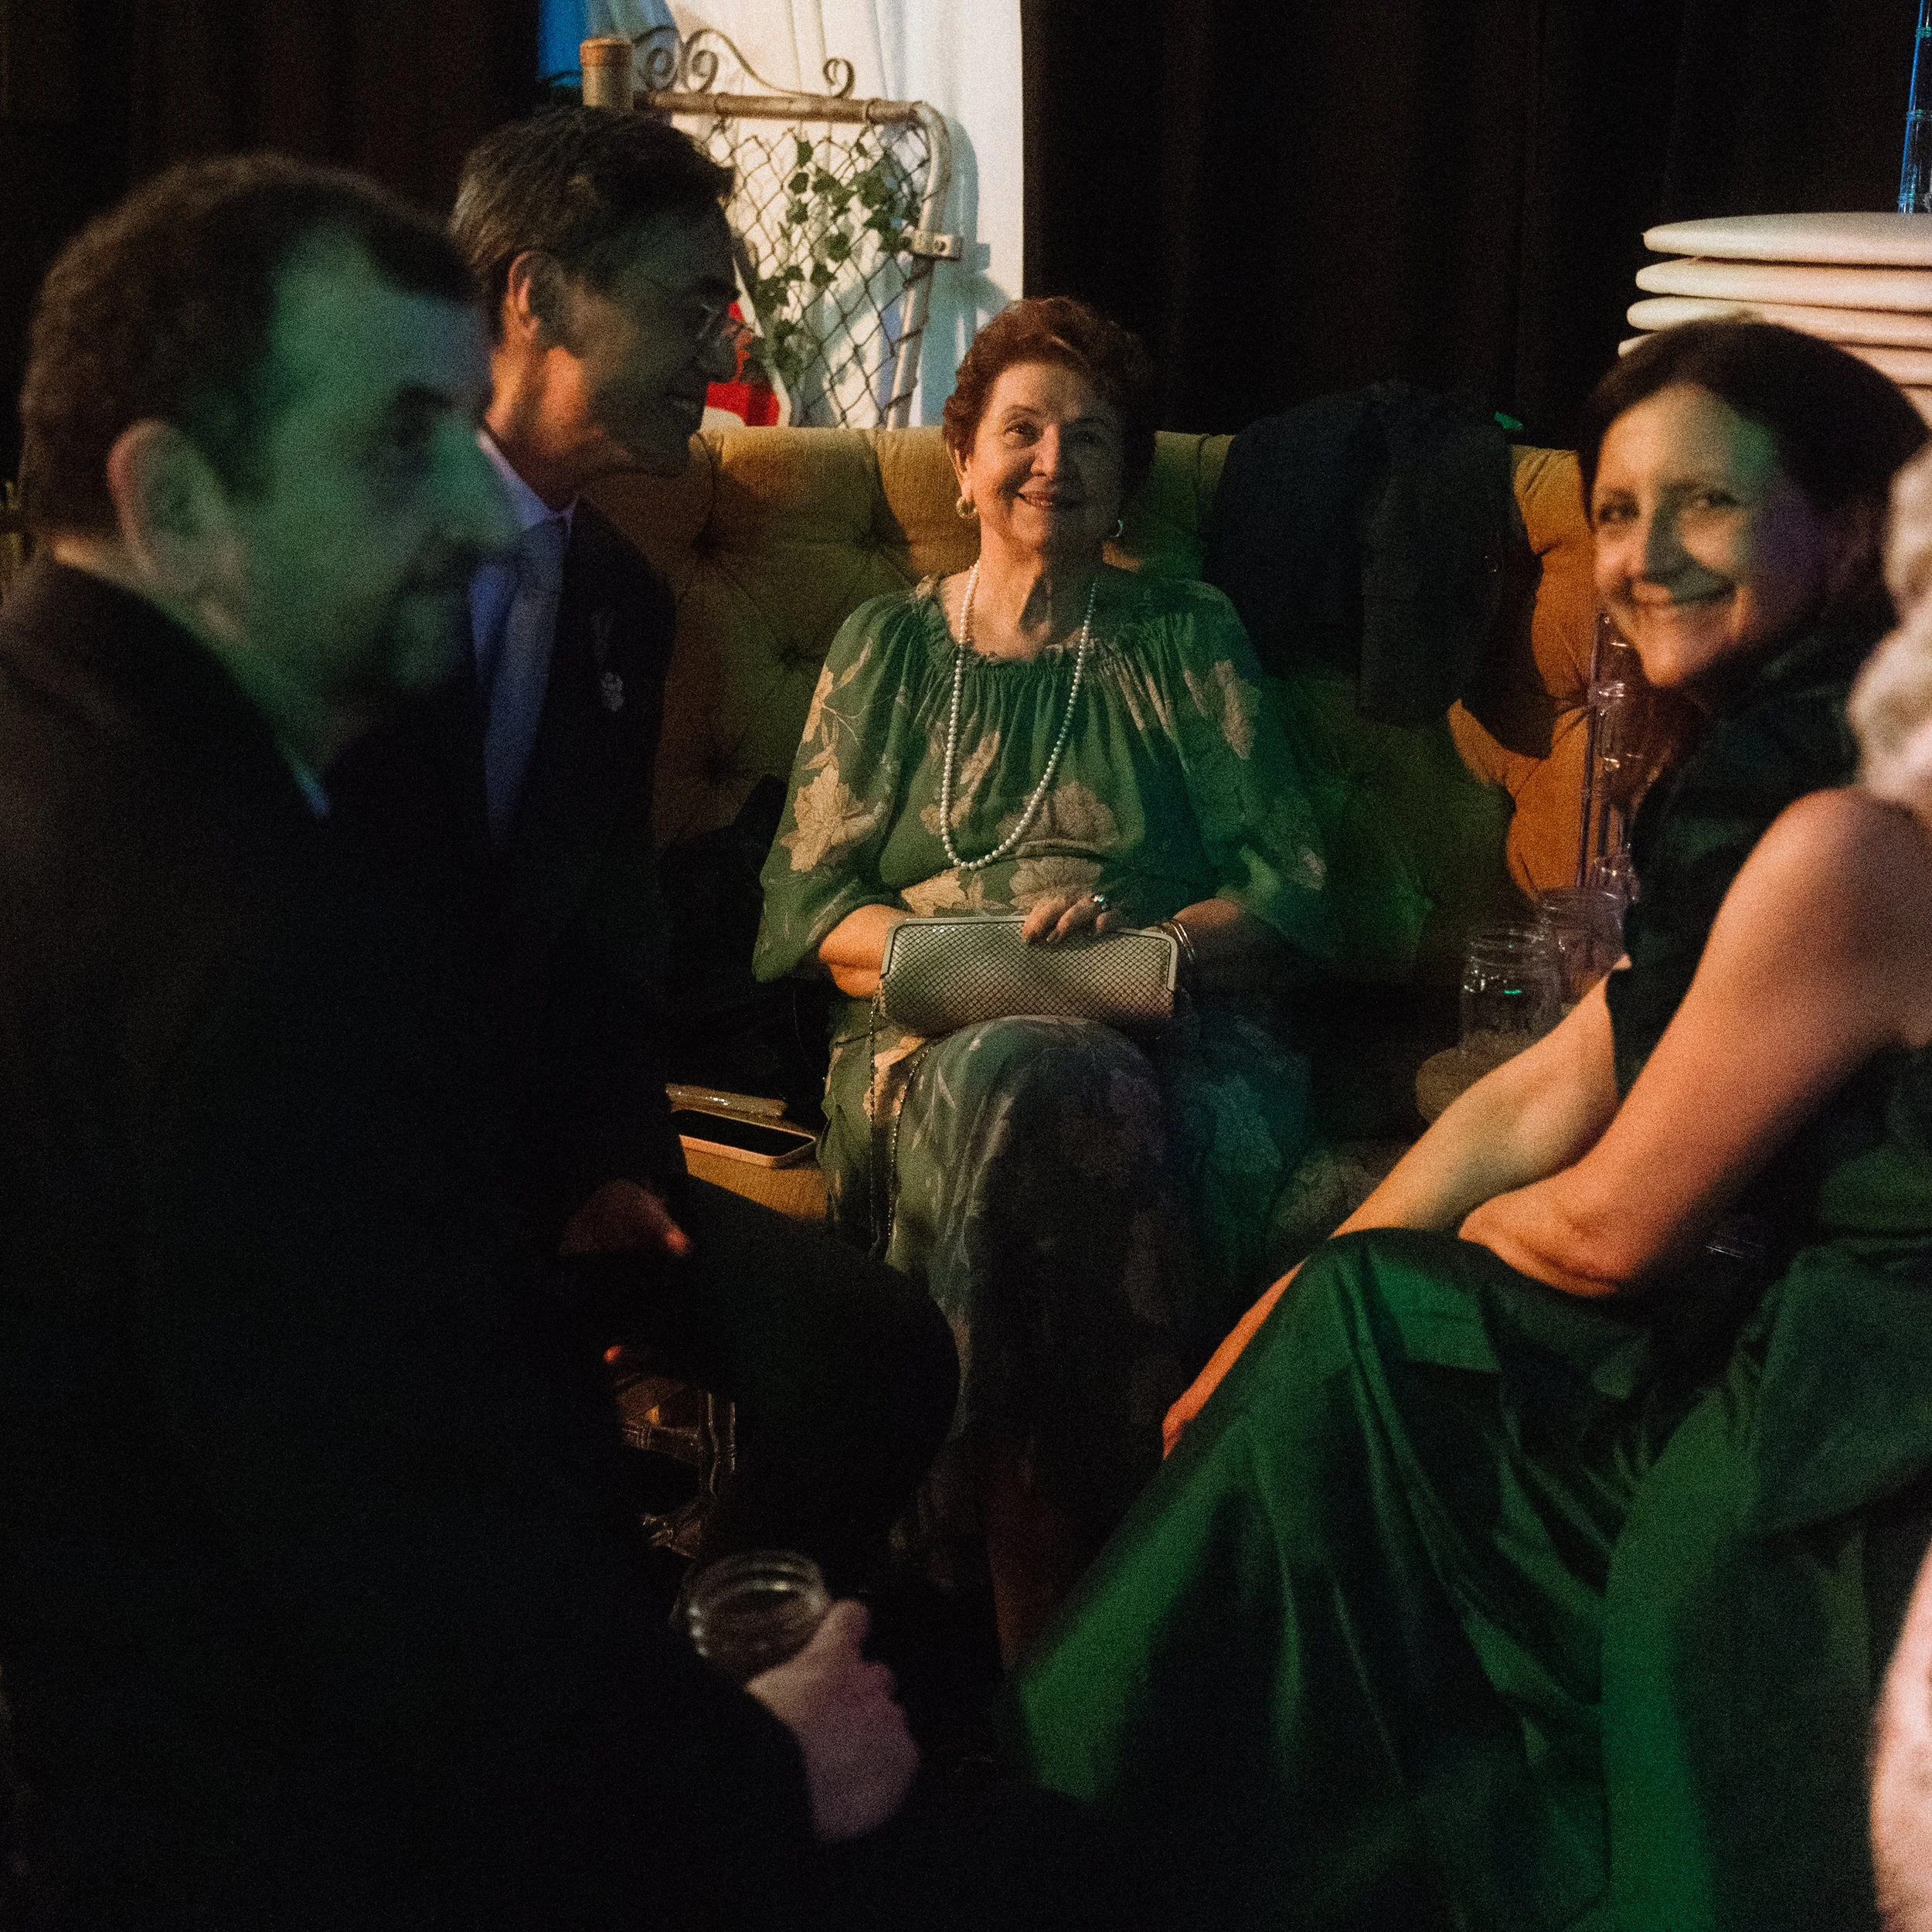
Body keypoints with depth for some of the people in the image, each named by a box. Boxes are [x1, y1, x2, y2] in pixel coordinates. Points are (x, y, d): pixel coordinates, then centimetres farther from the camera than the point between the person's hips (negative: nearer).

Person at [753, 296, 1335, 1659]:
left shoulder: (1191, 640, 18)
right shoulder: (884, 649, 21)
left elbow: (1293, 890, 10)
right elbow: (808, 898, 11)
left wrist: (1152, 935, -11)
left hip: (1167, 1034, 0)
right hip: (935, 1036, 1)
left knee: (1050, 1091, -38)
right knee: (1020, 1086, -38)